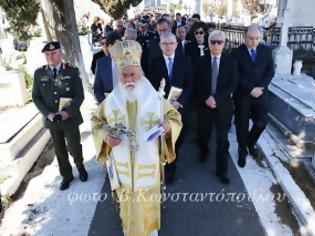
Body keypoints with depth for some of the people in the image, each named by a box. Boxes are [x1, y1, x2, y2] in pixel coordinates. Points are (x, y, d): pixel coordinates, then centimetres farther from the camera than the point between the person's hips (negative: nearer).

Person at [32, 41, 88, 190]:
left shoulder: (72, 71, -5)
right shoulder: (39, 73, 2)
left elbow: (79, 96, -8)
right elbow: (36, 97, 2)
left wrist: (67, 112, -20)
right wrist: (48, 114, -12)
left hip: (70, 118, -2)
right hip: (51, 119, 3)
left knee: (74, 148, 1)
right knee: (60, 150, 13)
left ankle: (80, 167, 34)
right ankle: (66, 176, 33)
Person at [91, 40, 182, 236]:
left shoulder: (155, 99, -11)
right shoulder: (111, 100, -8)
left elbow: (175, 116, 0)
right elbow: (97, 122, 5)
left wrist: (168, 125, -24)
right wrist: (106, 137, -16)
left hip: (148, 164, 0)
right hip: (122, 164, 1)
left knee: (148, 200, 19)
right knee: (127, 200, 19)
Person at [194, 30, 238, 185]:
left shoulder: (230, 61, 1)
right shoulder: (202, 61, 5)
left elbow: (233, 83, -6)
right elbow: (197, 83, 0)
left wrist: (217, 98, -16)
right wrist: (206, 98, -14)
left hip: (223, 104, -1)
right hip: (205, 103, 1)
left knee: (222, 138, 0)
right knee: (203, 132, 15)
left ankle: (222, 170, 13)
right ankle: (203, 151, 48)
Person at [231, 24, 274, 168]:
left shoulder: (266, 50, 4)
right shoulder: (236, 53, -6)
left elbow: (270, 71, 2)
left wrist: (260, 87, -13)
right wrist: (251, 89, -18)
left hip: (261, 94, 3)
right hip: (242, 95, -3)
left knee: (261, 123, 4)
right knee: (242, 125, 5)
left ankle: (250, 142, 34)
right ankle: (242, 151, 26)